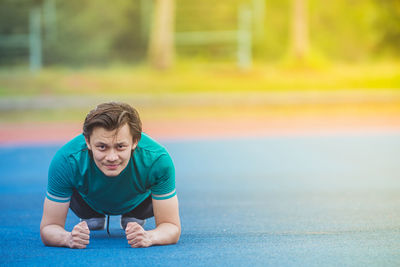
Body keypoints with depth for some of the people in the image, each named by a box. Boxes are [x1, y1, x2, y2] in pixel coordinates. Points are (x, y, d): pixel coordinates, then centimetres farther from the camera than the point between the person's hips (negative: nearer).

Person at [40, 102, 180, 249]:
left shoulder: (157, 160, -43)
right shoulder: (65, 162, -43)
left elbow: (171, 226, -35)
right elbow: (49, 228, -35)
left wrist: (148, 237, -59)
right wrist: (68, 238, -59)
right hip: (87, 202, 0)